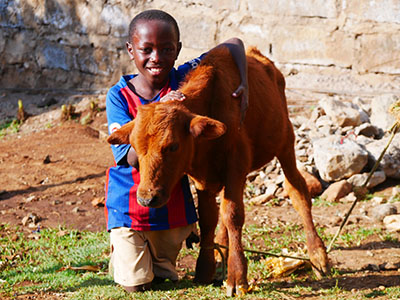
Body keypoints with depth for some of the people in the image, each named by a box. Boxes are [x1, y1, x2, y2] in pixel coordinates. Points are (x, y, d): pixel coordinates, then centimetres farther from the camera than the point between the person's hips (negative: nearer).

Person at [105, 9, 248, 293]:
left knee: (161, 277, 18)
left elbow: (234, 44, -3)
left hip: (173, 203, 2)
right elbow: (133, 158, -25)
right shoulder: (119, 96, -16)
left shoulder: (183, 79, -11)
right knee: (136, 284, 1)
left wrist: (244, 86, -18)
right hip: (128, 206, -2)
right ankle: (120, 255, 32)